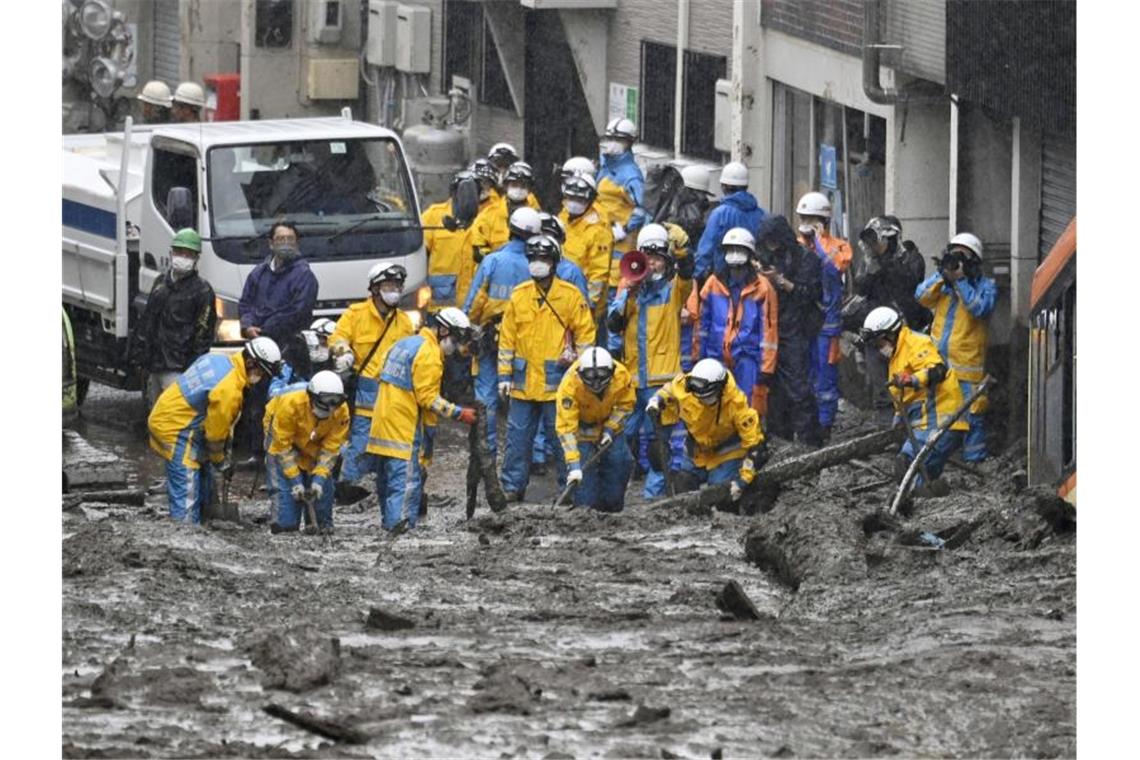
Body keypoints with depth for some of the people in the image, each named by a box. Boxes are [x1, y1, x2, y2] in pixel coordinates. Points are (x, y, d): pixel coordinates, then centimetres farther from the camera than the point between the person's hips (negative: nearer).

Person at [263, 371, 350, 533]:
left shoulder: (341, 412, -27)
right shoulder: (290, 404, -38)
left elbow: (331, 448, -18)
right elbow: (283, 446, -28)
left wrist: (319, 479, -27)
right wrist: (295, 481, -28)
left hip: (315, 444, 3)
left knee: (323, 487, -3)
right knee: (283, 486, -16)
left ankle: (323, 526, 10)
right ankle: (284, 525, -12)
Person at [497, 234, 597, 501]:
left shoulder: (570, 295, -2)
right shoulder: (519, 296, 7)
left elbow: (586, 333, 3)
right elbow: (507, 338, 9)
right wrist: (505, 375, 6)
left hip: (557, 383, -3)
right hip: (523, 382, 3)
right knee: (518, 436, 6)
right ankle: (513, 487, 13)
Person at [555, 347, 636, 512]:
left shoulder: (621, 376, -28)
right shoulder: (570, 385, -37)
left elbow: (626, 405, -6)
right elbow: (566, 427, -35)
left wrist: (610, 429, -18)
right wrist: (573, 465, -39)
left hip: (610, 422, 3)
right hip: (581, 424, -3)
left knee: (618, 461, -3)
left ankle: (613, 509, 15)